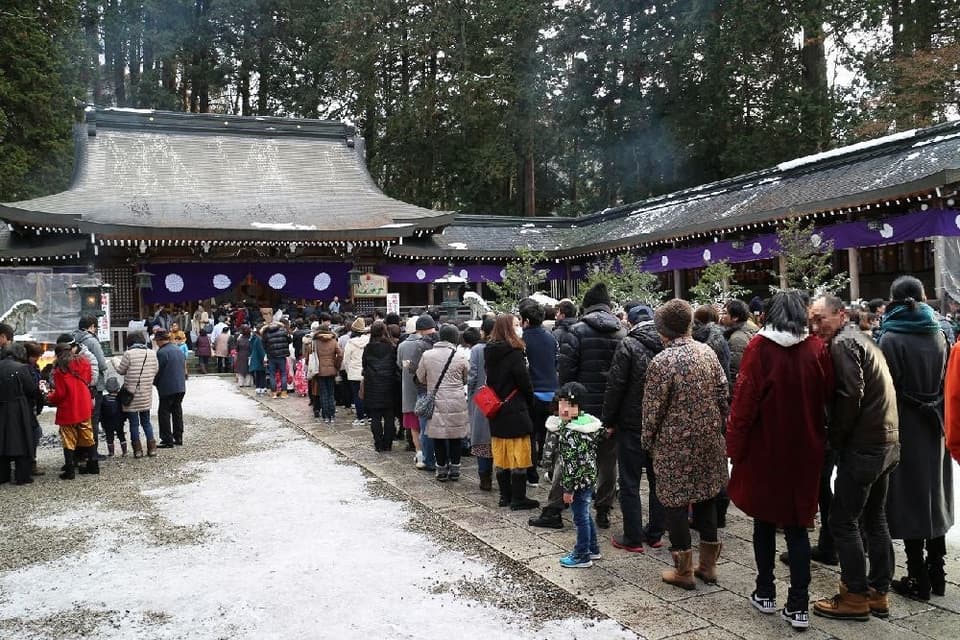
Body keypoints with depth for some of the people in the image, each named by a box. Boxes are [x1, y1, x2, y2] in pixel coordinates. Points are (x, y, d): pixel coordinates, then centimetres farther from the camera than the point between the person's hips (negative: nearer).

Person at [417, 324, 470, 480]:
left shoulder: (427, 355, -3)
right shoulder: (460, 357, -6)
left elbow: (420, 379, 8)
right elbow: (467, 379, 6)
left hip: (436, 402, 0)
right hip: (457, 402, 0)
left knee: (438, 438, 9)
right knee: (456, 437, 11)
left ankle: (442, 470, 15)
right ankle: (454, 469, 18)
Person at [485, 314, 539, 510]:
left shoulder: (489, 352, 6)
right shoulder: (513, 352, -15)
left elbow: (489, 380, 11)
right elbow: (523, 380, -13)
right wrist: (530, 400, 3)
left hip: (496, 411, 7)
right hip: (515, 411, -7)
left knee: (501, 456, 12)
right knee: (519, 456, 1)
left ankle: (505, 497, 20)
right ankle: (518, 499, 5)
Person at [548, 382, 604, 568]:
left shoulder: (568, 432, -24)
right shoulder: (589, 422, 0)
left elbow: (571, 462, -24)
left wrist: (568, 488, -18)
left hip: (579, 481, -9)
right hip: (590, 477, 9)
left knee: (580, 518, 5)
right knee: (586, 514, 23)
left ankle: (582, 556, 18)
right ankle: (593, 549, 36)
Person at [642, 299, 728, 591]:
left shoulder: (661, 362, -17)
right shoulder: (707, 352, -1)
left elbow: (653, 408, -12)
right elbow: (723, 393, 4)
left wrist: (647, 441, 1)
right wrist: (717, 425, 17)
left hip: (674, 443, -6)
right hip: (709, 437, 6)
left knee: (676, 501, 6)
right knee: (707, 496, 16)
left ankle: (684, 570, 15)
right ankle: (708, 564, 27)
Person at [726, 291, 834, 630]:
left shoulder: (759, 347, -13)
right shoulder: (817, 349, -6)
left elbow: (744, 401, -12)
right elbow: (827, 397, 2)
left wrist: (734, 446, -5)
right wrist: (814, 435, 14)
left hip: (765, 450, -2)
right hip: (804, 450, 2)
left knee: (764, 522, 14)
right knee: (797, 525, 10)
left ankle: (765, 593, 24)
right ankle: (798, 606, 10)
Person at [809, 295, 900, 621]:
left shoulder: (843, 343, -12)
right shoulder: (862, 339, 17)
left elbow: (850, 394, -21)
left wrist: (835, 438, -10)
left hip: (862, 447, -10)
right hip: (886, 443, 10)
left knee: (843, 521, -2)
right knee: (874, 518, 16)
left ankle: (856, 596, 7)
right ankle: (878, 592, 24)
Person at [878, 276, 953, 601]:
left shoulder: (890, 339, -15)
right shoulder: (937, 334, 1)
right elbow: (947, 384, 7)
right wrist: (940, 420, 17)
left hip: (904, 429, -5)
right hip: (934, 428, 5)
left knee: (908, 499, 3)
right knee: (934, 497, 16)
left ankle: (918, 579, 10)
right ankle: (936, 573, 25)